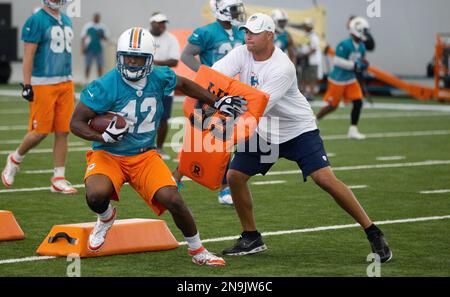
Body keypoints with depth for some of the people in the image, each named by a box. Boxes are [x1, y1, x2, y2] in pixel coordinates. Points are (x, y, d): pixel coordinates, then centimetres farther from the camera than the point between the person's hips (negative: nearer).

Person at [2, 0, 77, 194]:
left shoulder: (67, 21, 15)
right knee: (40, 131, -5)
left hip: (65, 83, 7)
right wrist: (27, 85, -16)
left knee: (63, 132, 3)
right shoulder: (36, 21, -9)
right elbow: (28, 55, -12)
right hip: (42, 83, -7)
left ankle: (59, 179, 9)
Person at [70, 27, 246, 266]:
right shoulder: (106, 87, -19)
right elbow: (76, 123, -14)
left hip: (144, 156, 3)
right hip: (108, 155, -3)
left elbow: (184, 84, 18)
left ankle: (198, 251, 8)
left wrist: (217, 103, 17)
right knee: (96, 195, -32)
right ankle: (106, 217, 7)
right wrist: (103, 136, -31)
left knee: (173, 200, -17)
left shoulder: (159, 78, -6)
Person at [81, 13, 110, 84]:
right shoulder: (88, 26, 5)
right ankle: (86, 81, 5)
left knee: (100, 66, 0)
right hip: (89, 48, -2)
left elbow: (107, 38, 11)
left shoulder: (103, 27, 10)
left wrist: (101, 37, -10)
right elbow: (83, 38, 3)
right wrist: (83, 48, -6)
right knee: (88, 66, -1)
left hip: (99, 48, 2)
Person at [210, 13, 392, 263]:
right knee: (234, 176, -3)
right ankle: (251, 239, 14)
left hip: (298, 130, -6)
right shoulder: (242, 54, -8)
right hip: (264, 132, 6)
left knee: (325, 179, -18)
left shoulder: (282, 68, -27)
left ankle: (373, 233, -10)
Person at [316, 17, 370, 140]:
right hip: (338, 80, -7)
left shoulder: (361, 47, 4)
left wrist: (363, 64, -6)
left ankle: (353, 131, 2)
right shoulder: (344, 45, -23)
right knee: (333, 106, 3)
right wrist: (354, 65, -26)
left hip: (351, 80, 7)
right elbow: (338, 61, -26)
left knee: (358, 103, -5)